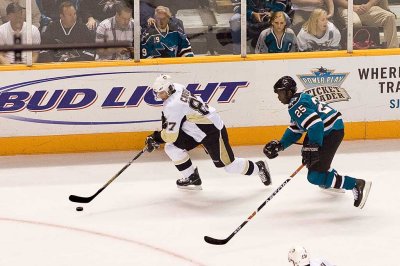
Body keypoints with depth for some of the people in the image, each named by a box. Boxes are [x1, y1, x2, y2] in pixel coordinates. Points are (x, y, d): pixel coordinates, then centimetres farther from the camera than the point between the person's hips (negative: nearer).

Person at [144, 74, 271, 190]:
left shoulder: (173, 106, -29)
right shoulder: (176, 88, -3)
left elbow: (171, 135, -25)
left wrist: (156, 138, -10)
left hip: (213, 130, -10)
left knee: (228, 165, 0)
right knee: (172, 148, 0)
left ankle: (258, 167, 25)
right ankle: (192, 178, 12)